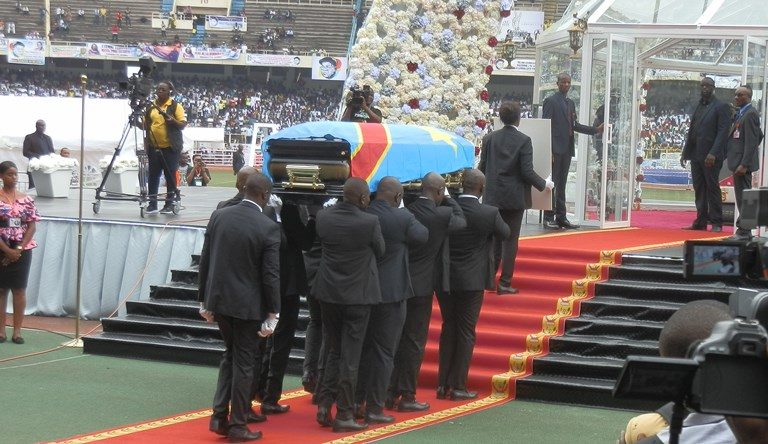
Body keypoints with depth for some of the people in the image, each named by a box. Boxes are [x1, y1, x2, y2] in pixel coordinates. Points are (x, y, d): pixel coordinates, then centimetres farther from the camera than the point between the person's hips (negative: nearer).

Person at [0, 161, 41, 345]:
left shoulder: (26, 200, 3)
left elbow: (32, 227, 2)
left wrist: (19, 249, -9)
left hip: (22, 250, 2)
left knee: (19, 289, 1)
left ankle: (17, 331, 5)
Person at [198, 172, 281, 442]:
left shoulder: (218, 216, 0)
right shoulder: (268, 228, -14)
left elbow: (205, 261, 5)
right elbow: (271, 275, -13)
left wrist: (204, 300, 15)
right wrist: (273, 314, -5)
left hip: (219, 299, 5)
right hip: (248, 305, -5)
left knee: (230, 354, 21)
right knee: (244, 362, 6)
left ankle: (219, 416, 15)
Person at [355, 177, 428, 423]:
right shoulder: (402, 218, -15)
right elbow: (422, 237, 2)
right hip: (390, 294, -5)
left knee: (362, 348, 17)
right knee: (384, 352, 3)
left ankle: (356, 402, 22)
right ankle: (374, 409, 5)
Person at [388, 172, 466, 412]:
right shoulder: (442, 214, -14)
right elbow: (461, 221, 7)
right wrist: (448, 199, 13)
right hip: (421, 286, -5)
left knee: (397, 339, 13)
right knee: (415, 342, 3)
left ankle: (390, 393, 18)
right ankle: (407, 396, 5)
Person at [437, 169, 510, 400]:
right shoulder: (489, 213, -14)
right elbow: (505, 233, 5)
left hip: (444, 279, 4)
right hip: (472, 281, -4)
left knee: (448, 329, 14)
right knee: (466, 332, 5)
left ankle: (443, 384, 17)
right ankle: (458, 386, 6)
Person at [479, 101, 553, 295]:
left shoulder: (489, 139, 0)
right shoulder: (523, 141, -11)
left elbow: (482, 167, 4)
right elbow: (527, 172, -13)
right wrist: (544, 184, 2)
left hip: (493, 197, 4)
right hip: (515, 197, -4)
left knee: (494, 238, 14)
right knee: (510, 239, 2)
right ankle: (505, 283, 2)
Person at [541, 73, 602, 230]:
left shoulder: (570, 103, 17)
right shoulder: (550, 101, -7)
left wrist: (596, 130, 13)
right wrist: (549, 151, -18)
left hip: (566, 149, 8)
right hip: (555, 150, -8)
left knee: (562, 184, 11)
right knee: (552, 183, -5)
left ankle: (561, 217, 15)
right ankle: (548, 218, -2)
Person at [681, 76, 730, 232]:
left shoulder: (721, 107, -4)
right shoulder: (698, 106, 17)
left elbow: (723, 132, -12)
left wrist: (713, 153, -20)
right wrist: (685, 153, 15)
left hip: (711, 156, -7)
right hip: (696, 155, 7)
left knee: (712, 187, -4)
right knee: (699, 189, 8)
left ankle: (716, 223, 0)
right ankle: (701, 221, 12)